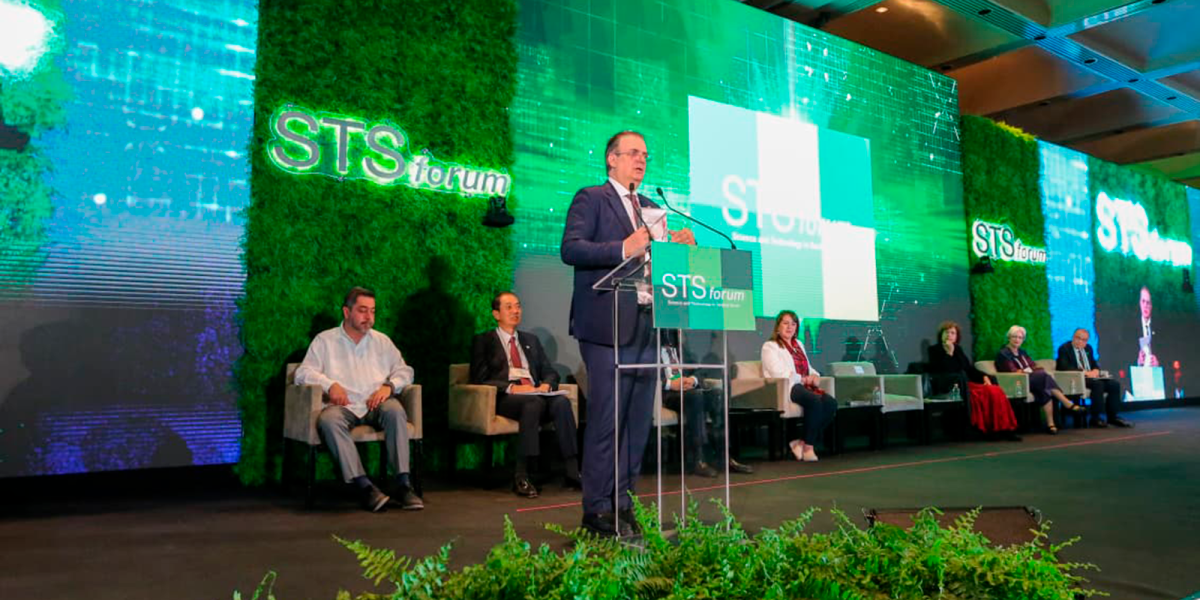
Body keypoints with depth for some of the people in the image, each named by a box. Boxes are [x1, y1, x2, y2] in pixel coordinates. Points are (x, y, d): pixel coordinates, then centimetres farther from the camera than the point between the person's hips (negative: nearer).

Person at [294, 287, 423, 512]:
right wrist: (329, 384, -13)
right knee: (328, 420, -36)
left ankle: (402, 483, -35)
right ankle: (365, 486, -40)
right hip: (343, 406, -1)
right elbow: (303, 373, 5)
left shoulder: (381, 341, 22)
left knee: (395, 409, -33)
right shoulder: (324, 340, 15)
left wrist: (389, 386, -6)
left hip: (375, 405, 2)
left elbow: (404, 371, 16)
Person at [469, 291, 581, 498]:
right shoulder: (483, 341, 11)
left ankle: (572, 472, -33)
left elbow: (550, 372, 21)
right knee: (533, 402, -37)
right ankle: (521, 476, -37)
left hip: (536, 395, 4)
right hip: (504, 399, -4)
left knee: (562, 401, -29)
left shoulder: (531, 340, 27)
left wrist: (546, 385, -4)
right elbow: (480, 379, -1)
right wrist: (511, 388, -15)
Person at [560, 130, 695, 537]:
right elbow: (570, 249, -13)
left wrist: (679, 246, 2)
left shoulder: (650, 208, 23)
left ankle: (622, 504, 18)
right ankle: (597, 509, 4)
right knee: (606, 420, -5)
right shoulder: (591, 199, 0)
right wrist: (623, 249, -23)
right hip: (609, 327, -7)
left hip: (646, 327, 7)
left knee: (638, 421, 9)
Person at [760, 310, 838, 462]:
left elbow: (809, 369, 27)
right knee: (814, 401, -35)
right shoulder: (770, 346, 6)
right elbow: (778, 373, -8)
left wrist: (814, 376, 3)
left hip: (804, 386, 7)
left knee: (831, 403, -23)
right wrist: (803, 379, -10)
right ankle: (808, 448, -26)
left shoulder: (799, 344, 29)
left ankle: (803, 443, -20)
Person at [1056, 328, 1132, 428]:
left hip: (1090, 376, 8)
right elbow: (1064, 367, -17)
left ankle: (1112, 417, -10)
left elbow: (1095, 364, 19)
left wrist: (1095, 371, -6)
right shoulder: (1064, 348, -4)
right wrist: (1085, 372, -23)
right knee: (1098, 384, -33)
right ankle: (1095, 418, -26)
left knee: (1115, 384, -15)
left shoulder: (1088, 348, 19)